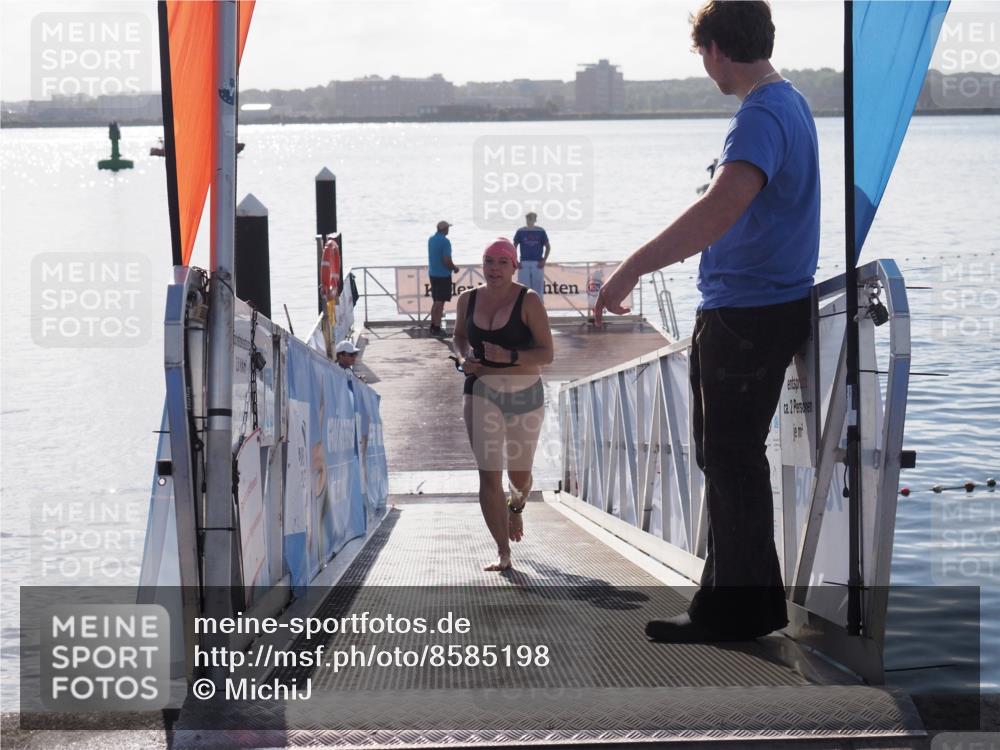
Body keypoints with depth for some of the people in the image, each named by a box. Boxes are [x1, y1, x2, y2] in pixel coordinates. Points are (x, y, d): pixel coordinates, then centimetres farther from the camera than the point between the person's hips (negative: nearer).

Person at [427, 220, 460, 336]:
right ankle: (437, 328, -2)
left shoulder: (431, 239, 8)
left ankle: (433, 325, 22)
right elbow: (447, 260, -23)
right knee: (440, 302, -3)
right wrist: (454, 268, -4)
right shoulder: (445, 241, -18)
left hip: (432, 273, 8)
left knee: (436, 300, 18)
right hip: (443, 275, -8)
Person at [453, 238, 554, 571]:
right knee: (489, 474, -9)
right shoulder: (468, 299, 1)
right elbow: (459, 335, 20)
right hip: (482, 392, 1)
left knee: (519, 474, 13)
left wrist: (510, 356, -27)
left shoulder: (528, 301, -10)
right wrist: (464, 357, -1)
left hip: (524, 393, -1)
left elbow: (546, 353, -12)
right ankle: (503, 552, -2)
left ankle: (516, 505, 51)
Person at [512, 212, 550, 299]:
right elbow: (514, 247, 9)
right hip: (524, 263, 1)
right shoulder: (520, 232, 4)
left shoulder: (541, 231, 3)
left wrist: (544, 260, -3)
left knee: (538, 288, 1)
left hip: (538, 263, 0)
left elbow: (548, 246, 8)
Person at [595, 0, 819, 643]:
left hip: (745, 317, -10)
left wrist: (635, 267, -41)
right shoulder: (791, 102, 13)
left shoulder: (760, 117, -21)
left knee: (729, 462, -3)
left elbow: (725, 204, -37)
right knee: (732, 457, 17)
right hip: (777, 306, 10)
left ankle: (737, 612, 4)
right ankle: (752, 601, 25)